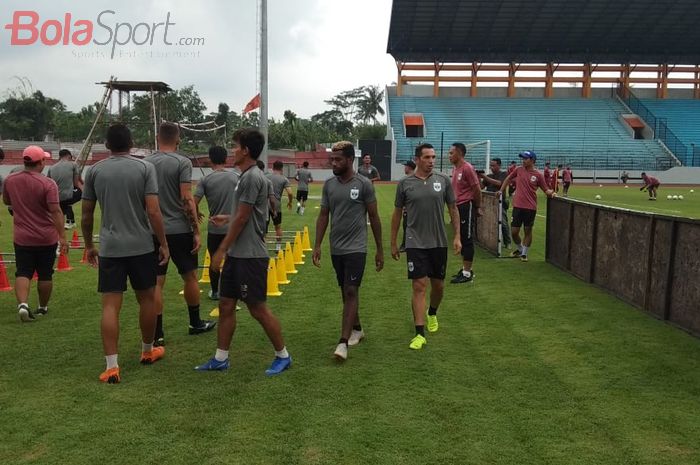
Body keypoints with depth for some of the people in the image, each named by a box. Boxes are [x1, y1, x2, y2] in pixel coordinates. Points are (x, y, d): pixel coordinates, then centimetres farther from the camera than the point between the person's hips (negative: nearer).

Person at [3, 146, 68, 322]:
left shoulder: (10, 180, 0)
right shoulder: (48, 184, -15)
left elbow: (6, 201, 18)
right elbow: (56, 211, -21)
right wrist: (62, 237, -20)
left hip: (22, 238, 3)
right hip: (47, 238, -2)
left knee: (23, 273, 5)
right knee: (45, 275, 11)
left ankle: (22, 304, -16)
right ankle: (43, 307, 25)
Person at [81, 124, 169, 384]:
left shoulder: (95, 171, 4)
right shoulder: (144, 167, -3)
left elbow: (86, 215, 7)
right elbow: (153, 211, -11)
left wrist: (89, 245, 20)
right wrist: (163, 244, -3)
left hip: (109, 248, 1)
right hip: (142, 246, -1)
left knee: (110, 305, 2)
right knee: (146, 299, 16)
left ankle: (112, 366, -2)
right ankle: (148, 351, 32)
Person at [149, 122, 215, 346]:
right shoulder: (182, 162, -8)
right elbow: (187, 199, -15)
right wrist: (196, 231, -10)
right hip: (179, 229, -4)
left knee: (156, 282, 6)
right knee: (190, 277, 12)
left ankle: (157, 333, 8)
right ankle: (195, 323, 25)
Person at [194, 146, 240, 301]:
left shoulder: (205, 180, -6)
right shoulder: (236, 177, -1)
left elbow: (194, 202, -11)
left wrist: (197, 214, 10)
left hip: (214, 228, -1)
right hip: (233, 227, 1)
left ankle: (215, 292, 23)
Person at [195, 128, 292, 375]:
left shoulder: (252, 177, -17)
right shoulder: (247, 176, 13)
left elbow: (242, 218, -17)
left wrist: (221, 249, -12)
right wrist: (224, 217, 33)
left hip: (250, 256, -10)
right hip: (237, 254, 10)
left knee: (258, 308, -1)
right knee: (225, 305, 11)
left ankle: (283, 356, 14)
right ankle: (220, 359, 21)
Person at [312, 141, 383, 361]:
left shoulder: (364, 184, -8)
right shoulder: (329, 184, 4)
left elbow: (374, 217, -3)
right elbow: (323, 216, 9)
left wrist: (380, 250, 0)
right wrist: (317, 245, 1)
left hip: (356, 248, -5)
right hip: (336, 249, 5)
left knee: (351, 291, -10)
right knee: (345, 291, 15)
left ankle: (343, 342, -9)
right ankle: (357, 328, 33)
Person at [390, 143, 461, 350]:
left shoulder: (443, 180, 0)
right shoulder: (405, 183, -2)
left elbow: (453, 209, 7)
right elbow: (397, 213, 6)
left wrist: (457, 236, 1)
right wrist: (393, 243, 7)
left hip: (439, 242, 2)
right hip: (415, 243, -2)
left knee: (438, 285, 13)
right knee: (419, 286, -6)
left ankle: (432, 314, 43)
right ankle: (420, 333, 0)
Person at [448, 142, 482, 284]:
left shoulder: (467, 168, -15)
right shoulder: (455, 169, 12)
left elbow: (477, 189, -13)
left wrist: (478, 207, -5)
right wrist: (453, 207, 15)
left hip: (466, 207, -9)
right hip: (458, 207, 9)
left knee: (467, 239, -4)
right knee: (461, 239, 14)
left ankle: (467, 273, 2)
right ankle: (465, 269, 25)